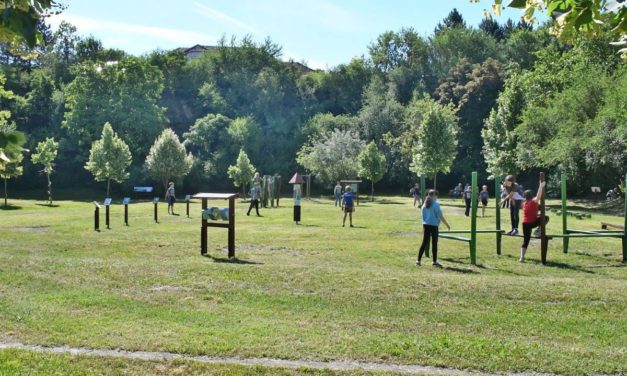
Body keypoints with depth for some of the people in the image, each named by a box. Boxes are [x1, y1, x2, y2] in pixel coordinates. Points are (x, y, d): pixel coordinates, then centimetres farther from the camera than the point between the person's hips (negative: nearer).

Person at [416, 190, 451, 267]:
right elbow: (440, 216, -9)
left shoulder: (424, 204, 9)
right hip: (434, 226, -6)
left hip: (425, 225, 6)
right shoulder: (436, 204, -10)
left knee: (424, 243, 8)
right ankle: (435, 262, 9)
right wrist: (447, 224, 1)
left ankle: (418, 260, 5)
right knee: (434, 243, 3)